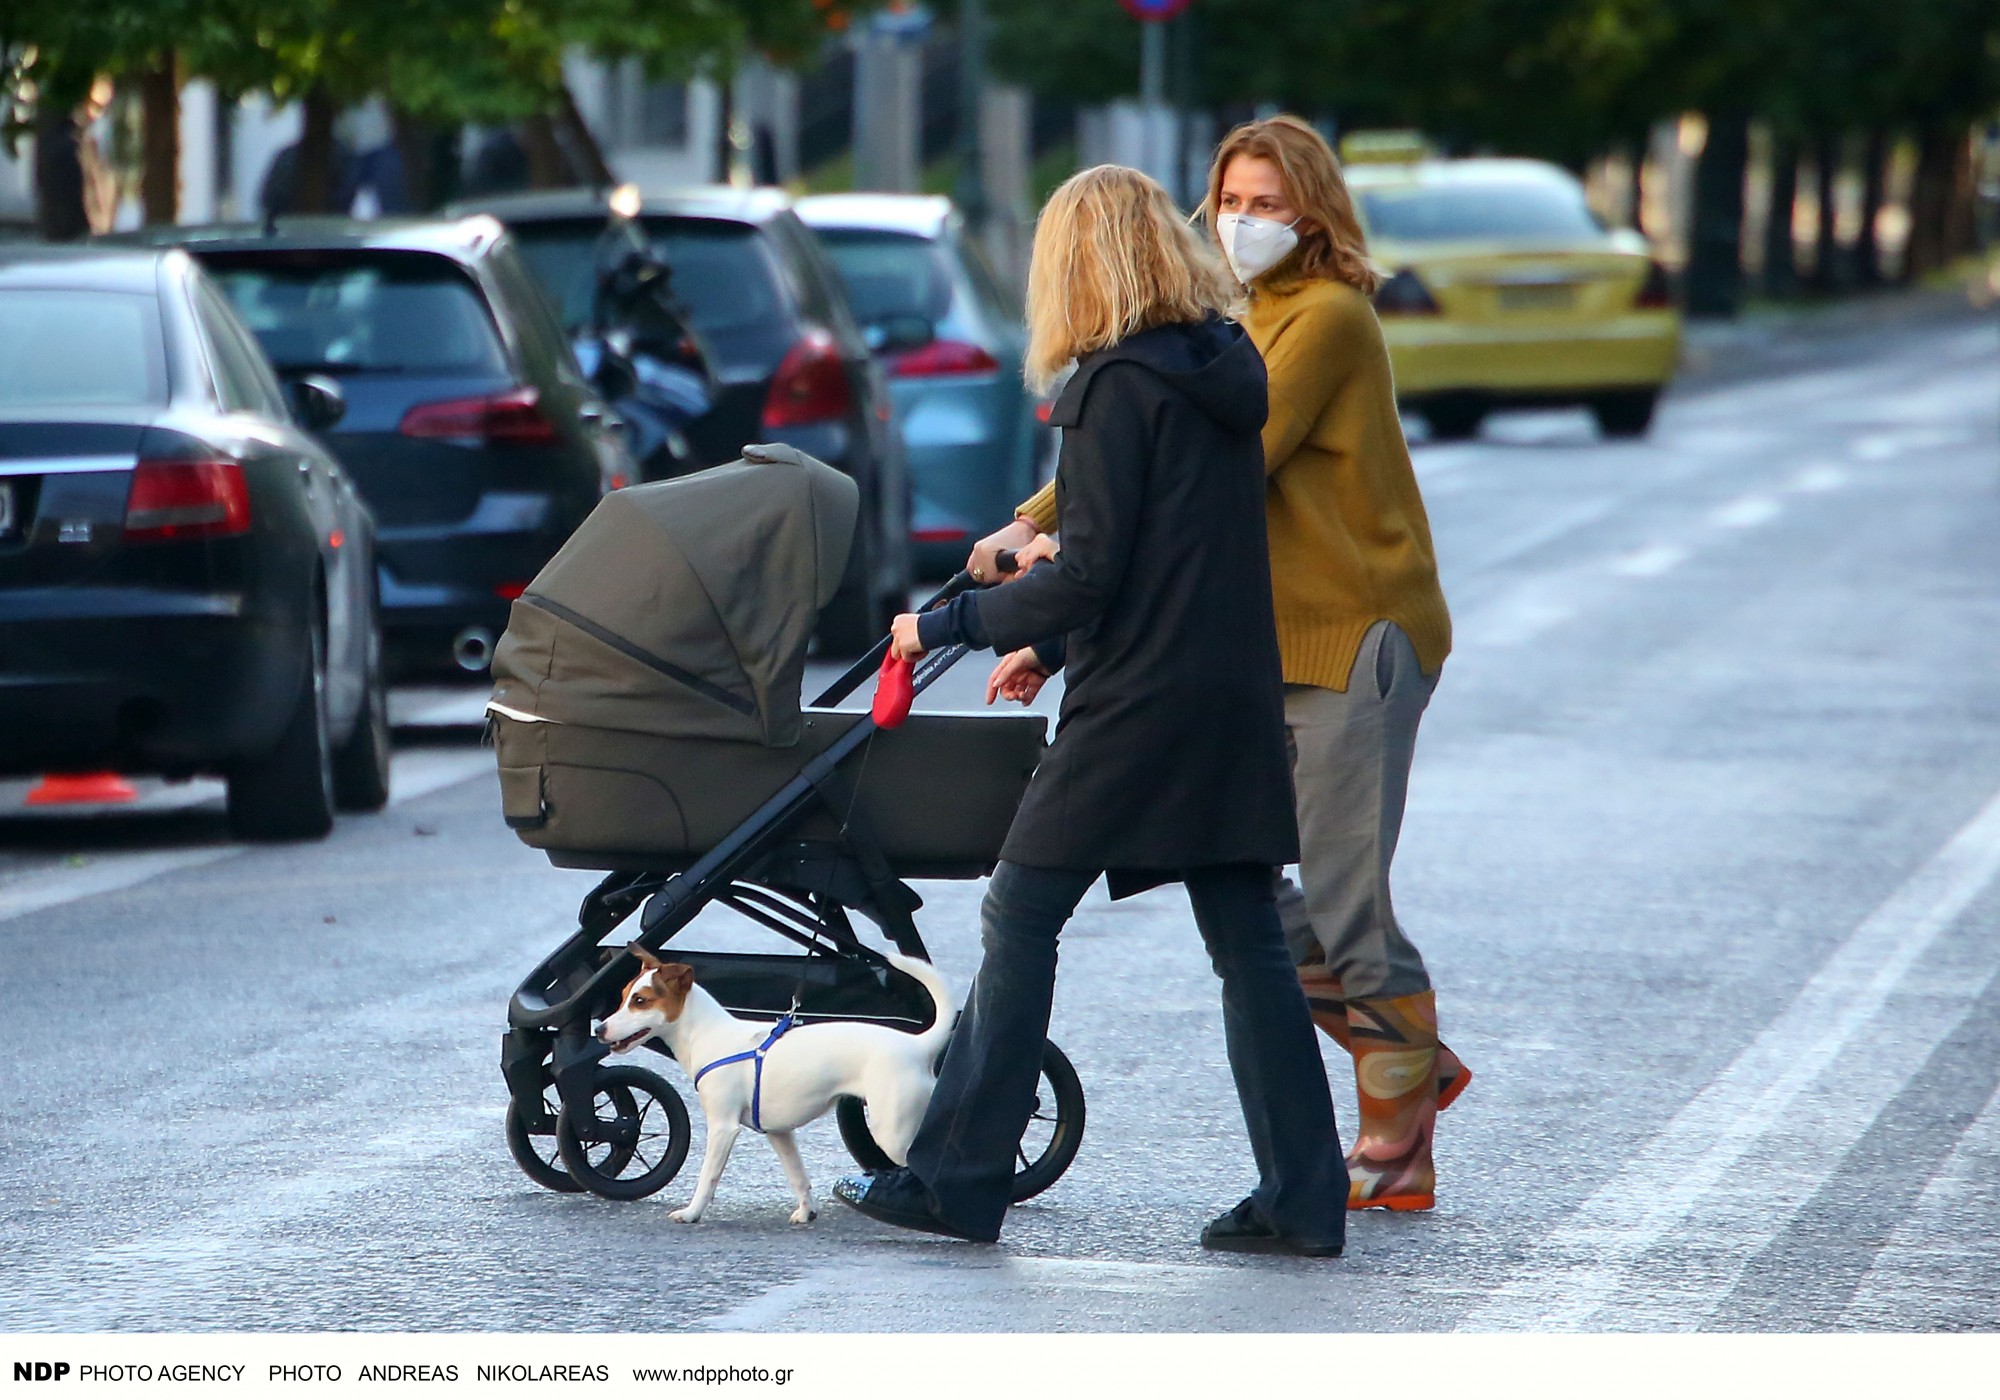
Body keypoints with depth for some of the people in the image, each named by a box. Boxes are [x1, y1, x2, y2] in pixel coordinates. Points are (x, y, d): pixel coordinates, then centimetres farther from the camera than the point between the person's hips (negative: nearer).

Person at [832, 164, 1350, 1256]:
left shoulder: (1117, 386, -12)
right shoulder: (1224, 371, 13)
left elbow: (1091, 573, -15)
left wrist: (951, 623, -4)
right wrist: (1052, 640, 29)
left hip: (1136, 709, -8)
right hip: (1236, 699, 8)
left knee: (1021, 918, 1)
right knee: (1248, 942, 8)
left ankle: (955, 1181, 2)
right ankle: (1300, 1197, 5)